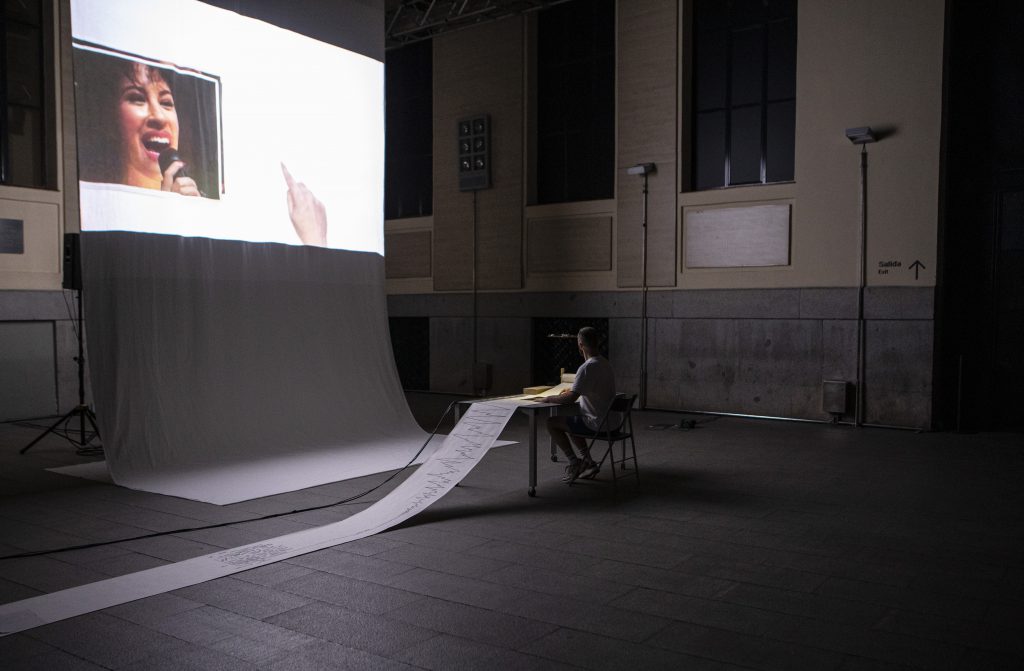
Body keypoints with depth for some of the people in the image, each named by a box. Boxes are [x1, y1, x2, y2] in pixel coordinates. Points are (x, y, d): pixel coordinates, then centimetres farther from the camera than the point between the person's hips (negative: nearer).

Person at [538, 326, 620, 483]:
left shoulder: (587, 368, -21)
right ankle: (588, 462, 21)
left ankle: (574, 461, 1)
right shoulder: (606, 364, 8)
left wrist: (548, 399, -9)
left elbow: (570, 399, -23)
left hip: (596, 423, -9)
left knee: (552, 423, 2)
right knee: (569, 422, 29)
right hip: (610, 421, 9)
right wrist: (573, 391, 24)